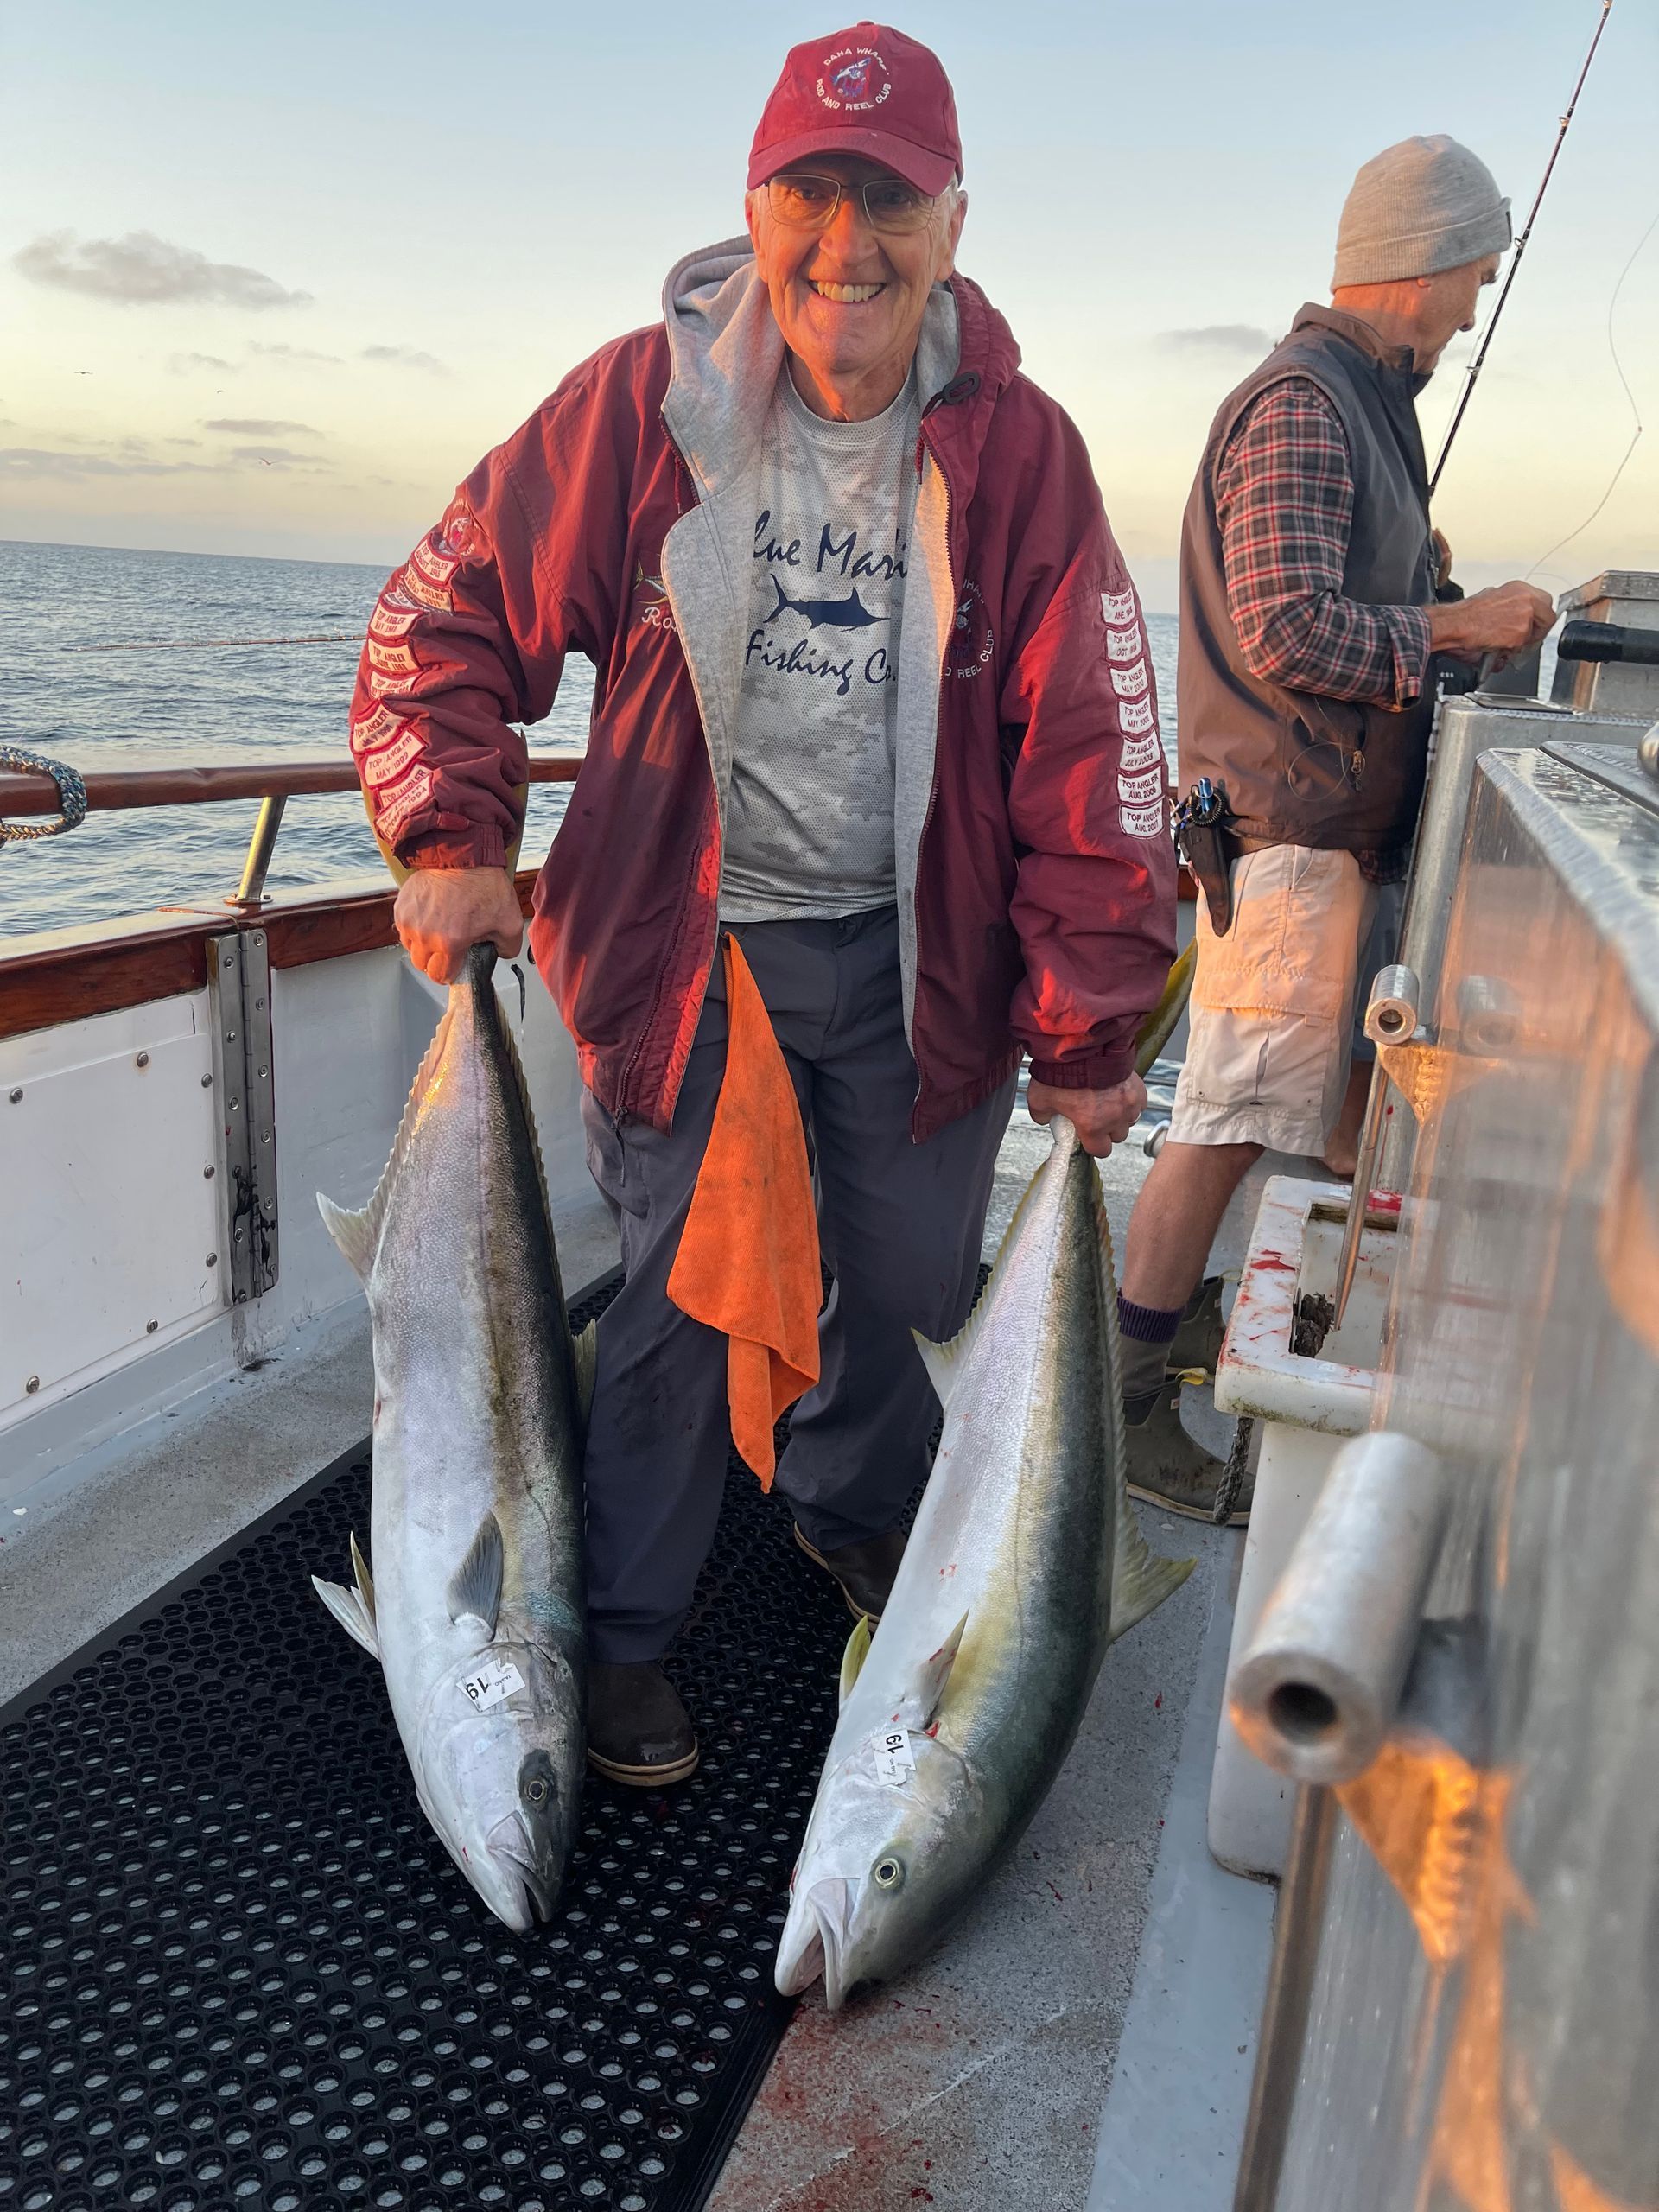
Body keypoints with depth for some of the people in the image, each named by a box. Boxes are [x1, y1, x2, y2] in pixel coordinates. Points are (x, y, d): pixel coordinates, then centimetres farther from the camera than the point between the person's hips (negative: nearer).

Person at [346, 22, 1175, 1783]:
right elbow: (445, 618, 2)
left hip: (912, 946, 2)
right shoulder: (640, 404, -6)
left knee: (917, 1276, 11)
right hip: (676, 930, -1)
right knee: (679, 1281, 1)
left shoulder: (1016, 448, -4)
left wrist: (1088, 1034, -6)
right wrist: (451, 842, -12)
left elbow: (1090, 753, -5)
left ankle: (854, 1516, 42)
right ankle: (627, 1629, 23)